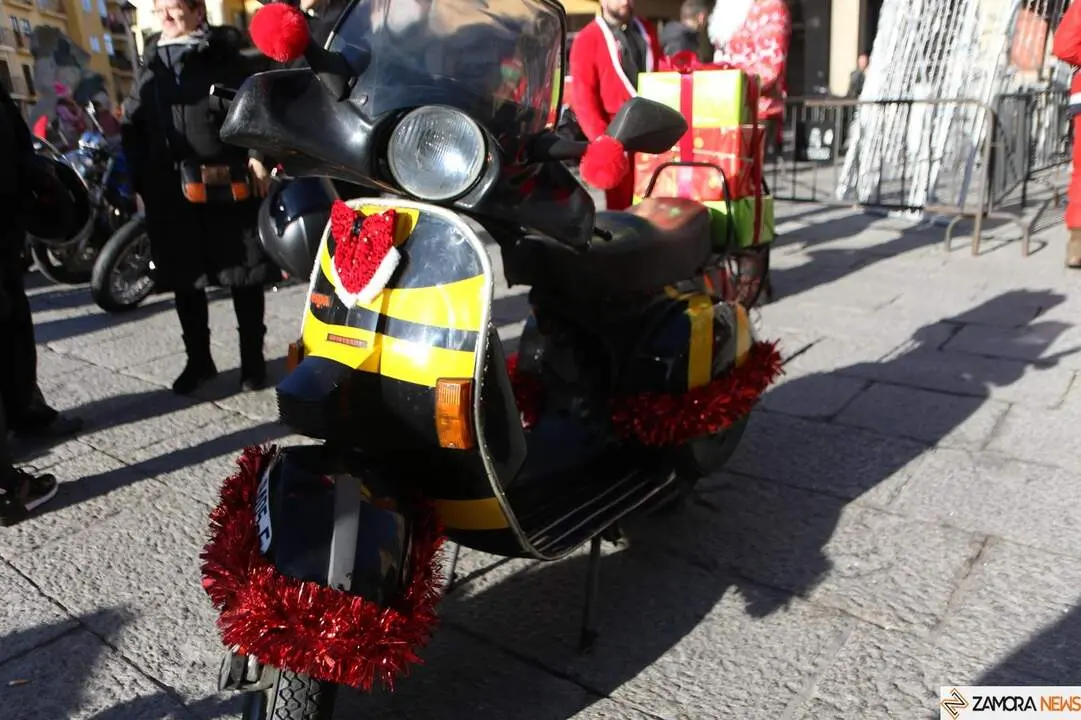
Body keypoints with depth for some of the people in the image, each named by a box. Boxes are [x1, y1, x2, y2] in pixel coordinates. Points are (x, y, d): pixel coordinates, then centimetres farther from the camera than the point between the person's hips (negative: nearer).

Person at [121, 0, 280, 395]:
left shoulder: (227, 60, 2)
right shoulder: (150, 72, 17)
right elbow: (133, 130, 19)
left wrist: (257, 156, -15)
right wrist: (140, 183, 10)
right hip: (170, 194, 5)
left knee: (244, 275, 3)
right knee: (184, 280, 10)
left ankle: (252, 359, 16)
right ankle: (198, 360, 24)